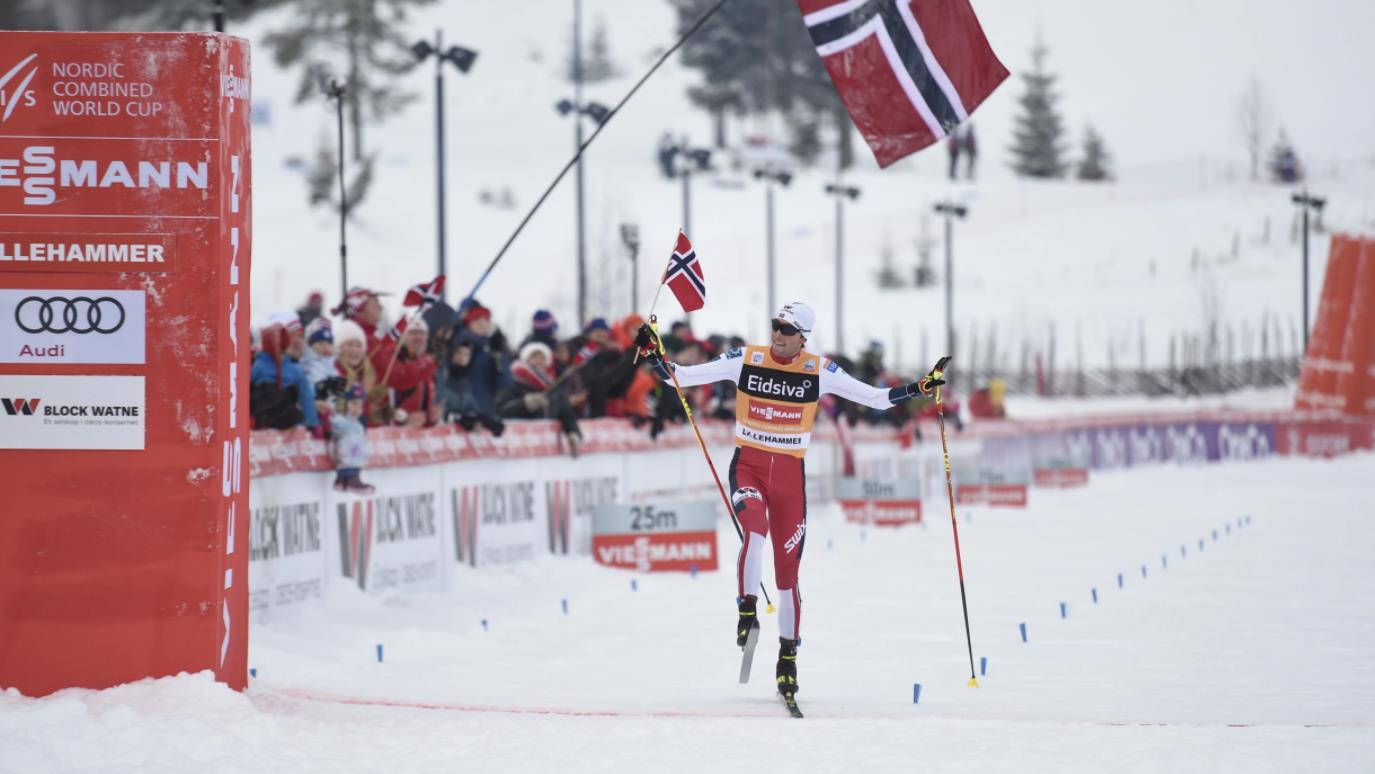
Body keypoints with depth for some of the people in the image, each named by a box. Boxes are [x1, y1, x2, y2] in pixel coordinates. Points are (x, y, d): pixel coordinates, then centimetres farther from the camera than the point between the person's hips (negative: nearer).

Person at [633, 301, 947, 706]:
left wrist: (920, 387, -9)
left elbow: (876, 398, 2)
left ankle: (788, 656, 17)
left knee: (788, 568, 5)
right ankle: (747, 610, -15)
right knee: (756, 529, -33)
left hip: (790, 474, 1)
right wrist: (653, 354, -18)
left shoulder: (819, 371, -3)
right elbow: (681, 376, -3)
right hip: (748, 465, -1)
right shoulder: (744, 360, -5)